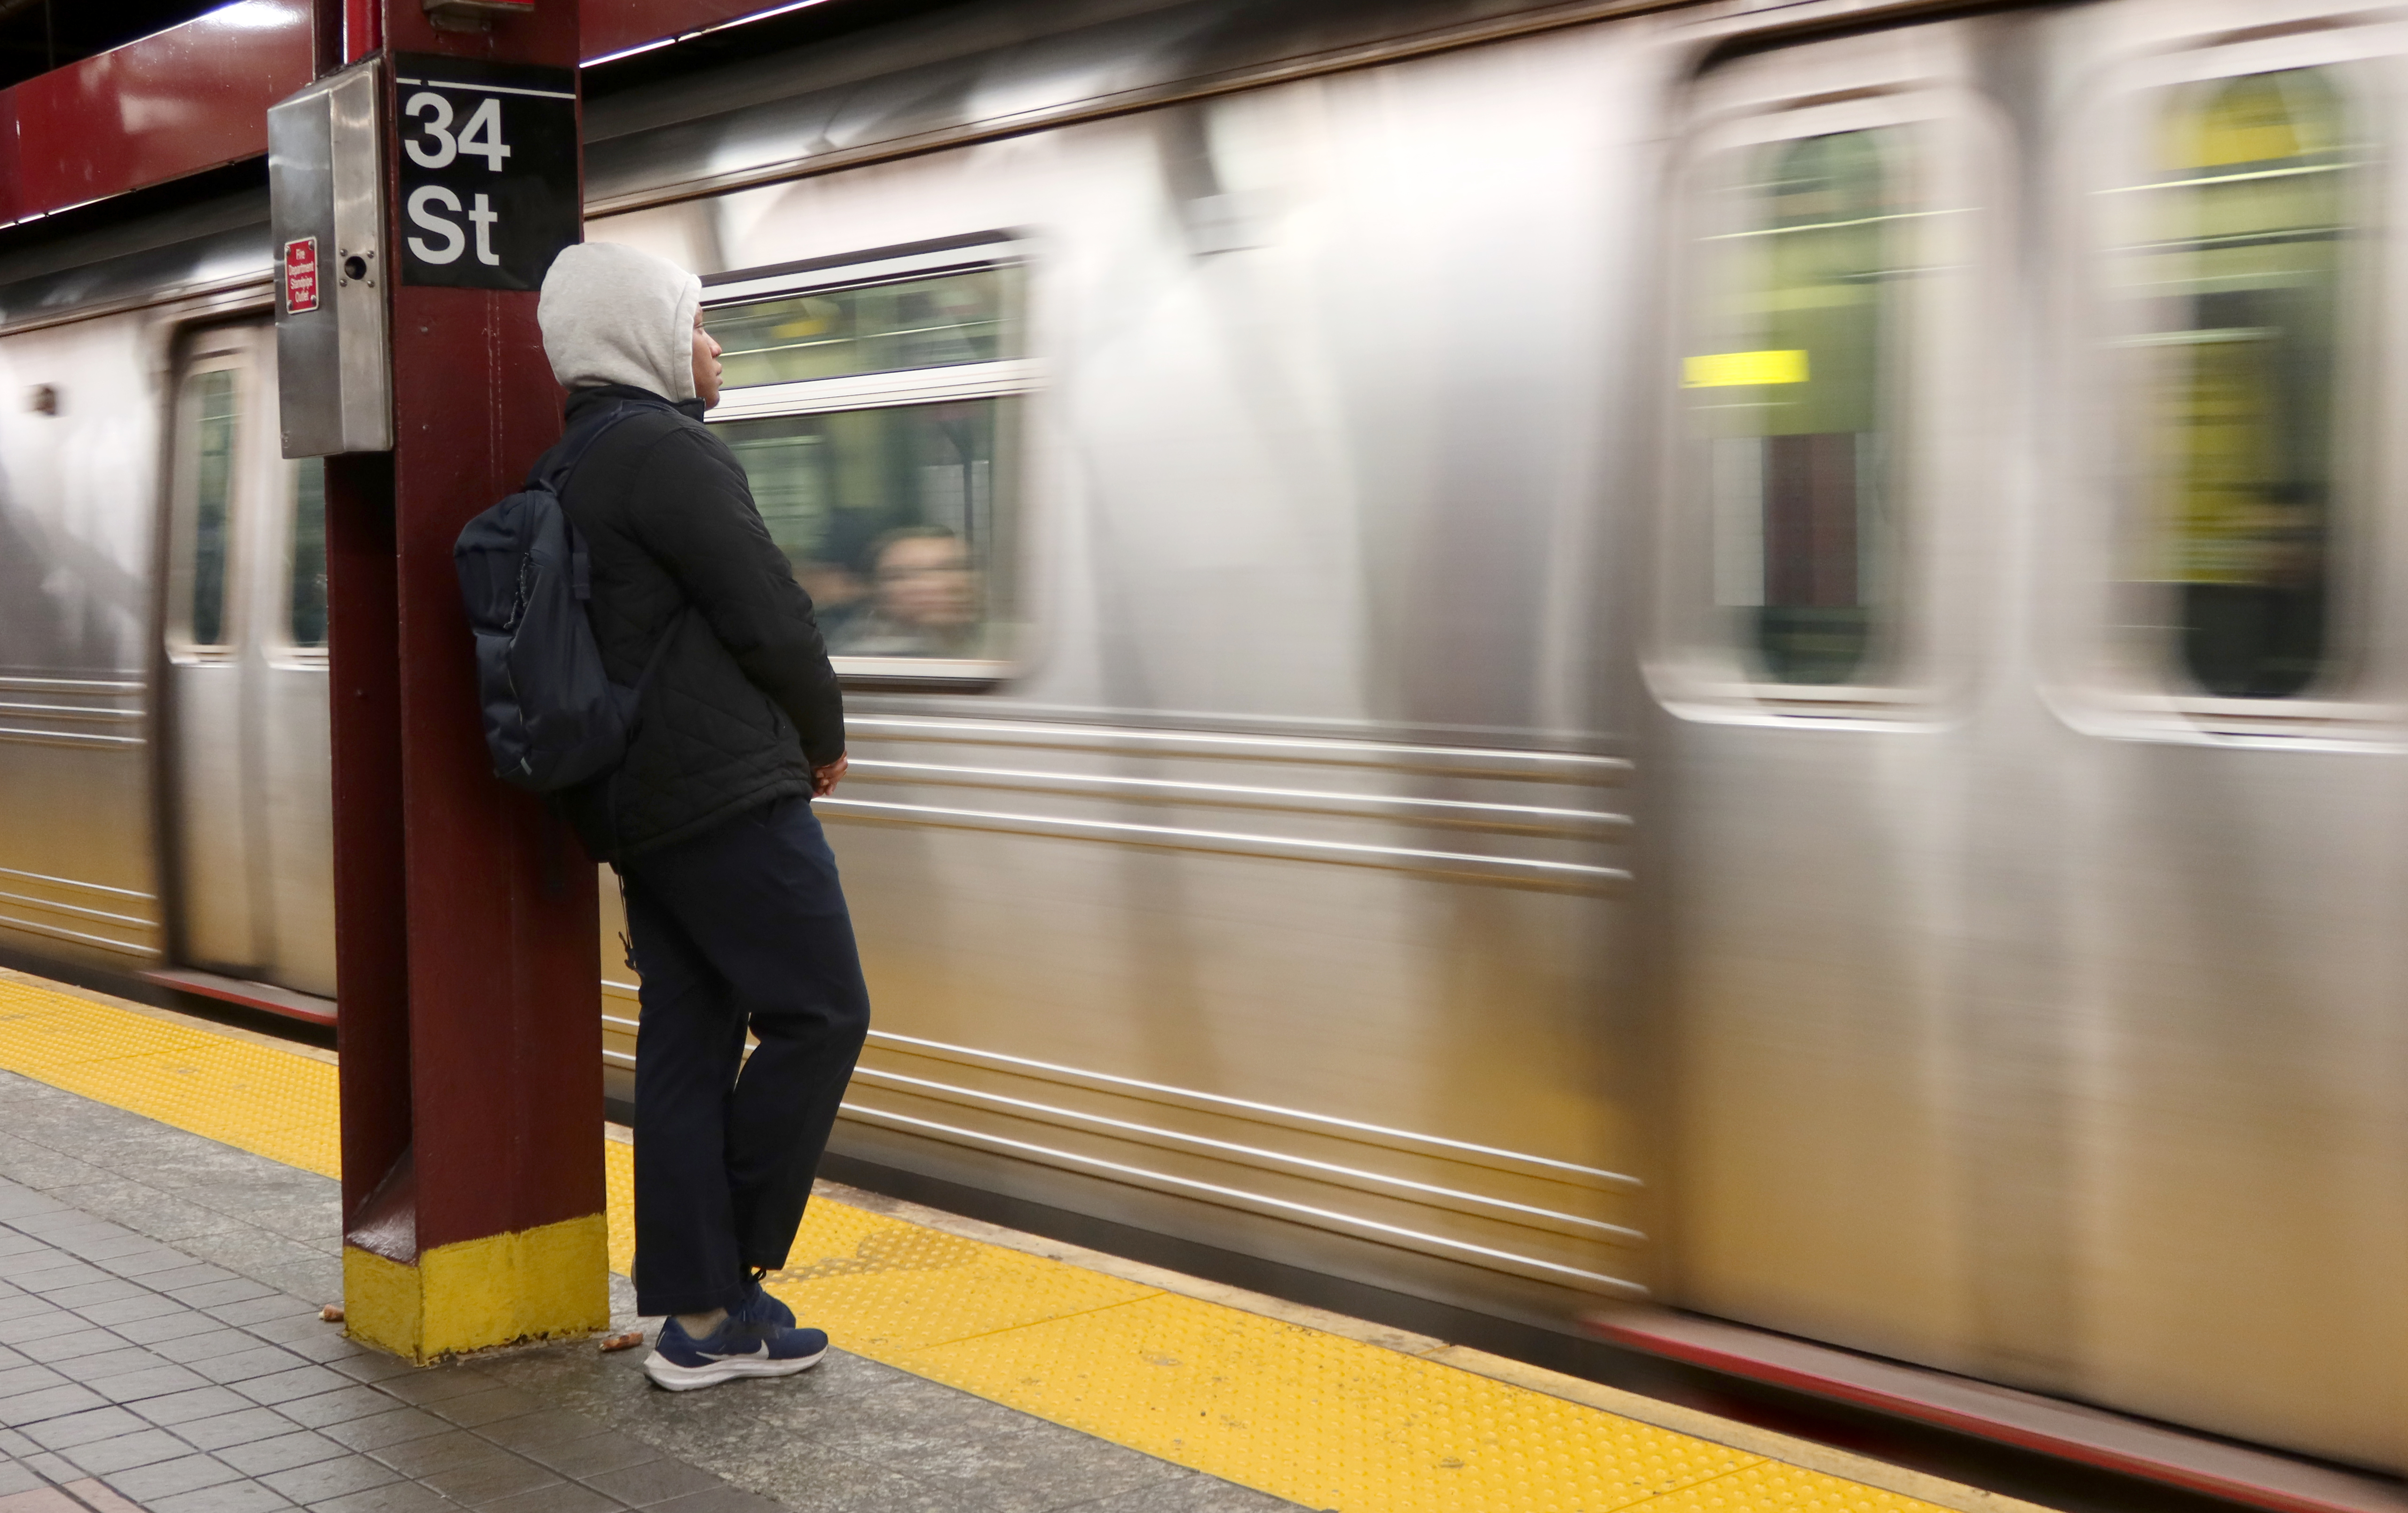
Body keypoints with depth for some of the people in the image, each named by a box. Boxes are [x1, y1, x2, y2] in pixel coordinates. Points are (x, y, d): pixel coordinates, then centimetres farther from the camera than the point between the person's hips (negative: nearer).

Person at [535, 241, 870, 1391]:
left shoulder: (573, 466, 19)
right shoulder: (665, 448, -11)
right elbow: (769, 617, -14)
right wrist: (825, 738, 3)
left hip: (638, 806, 10)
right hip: (728, 794, -10)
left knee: (688, 1040, 8)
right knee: (820, 1015, -3)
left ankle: (701, 1312, 11)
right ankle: (729, 1273, 1)